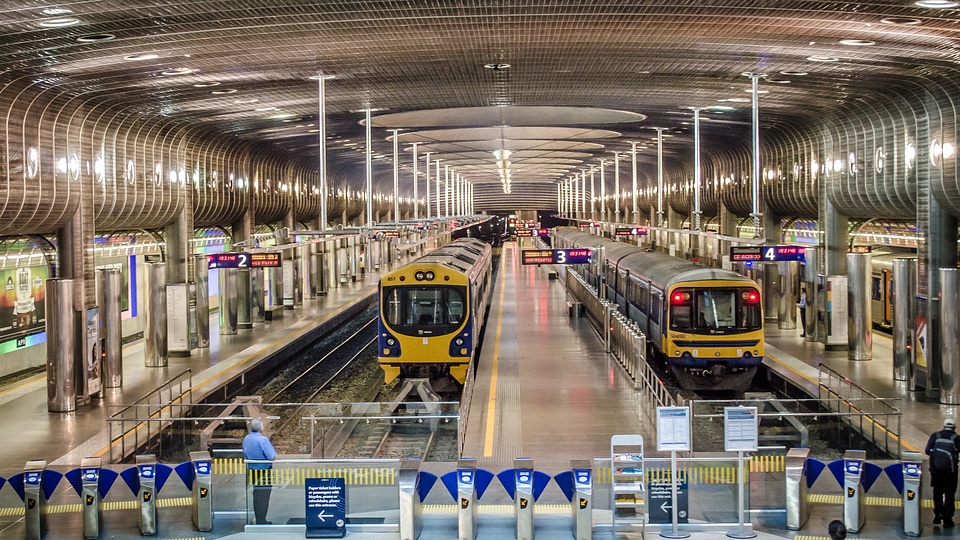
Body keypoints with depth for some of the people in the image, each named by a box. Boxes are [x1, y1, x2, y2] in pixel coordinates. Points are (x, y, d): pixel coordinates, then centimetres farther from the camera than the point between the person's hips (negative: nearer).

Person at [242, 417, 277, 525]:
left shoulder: (246, 439, 2)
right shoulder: (263, 439, -22)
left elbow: (245, 456, 12)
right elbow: (272, 457, -23)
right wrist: (273, 454, -2)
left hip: (253, 470, 7)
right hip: (264, 471, -7)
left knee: (257, 495, 17)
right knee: (263, 495, 1)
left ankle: (258, 519, 25)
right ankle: (261, 520, 5)